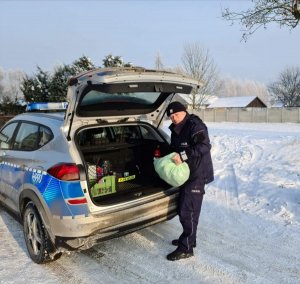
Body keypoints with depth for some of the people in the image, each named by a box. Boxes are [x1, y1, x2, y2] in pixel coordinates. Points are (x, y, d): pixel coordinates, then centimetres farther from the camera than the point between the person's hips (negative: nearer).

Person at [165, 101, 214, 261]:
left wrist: (183, 155, -31)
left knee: (188, 211, -6)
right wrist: (169, 158, -1)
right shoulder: (176, 130, 14)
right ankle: (188, 239, 33)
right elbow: (174, 150, 19)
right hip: (185, 174, 9)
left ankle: (186, 248, 4)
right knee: (183, 208, 17)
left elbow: (204, 146, -27)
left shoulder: (195, 125, -15)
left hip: (197, 174, -9)